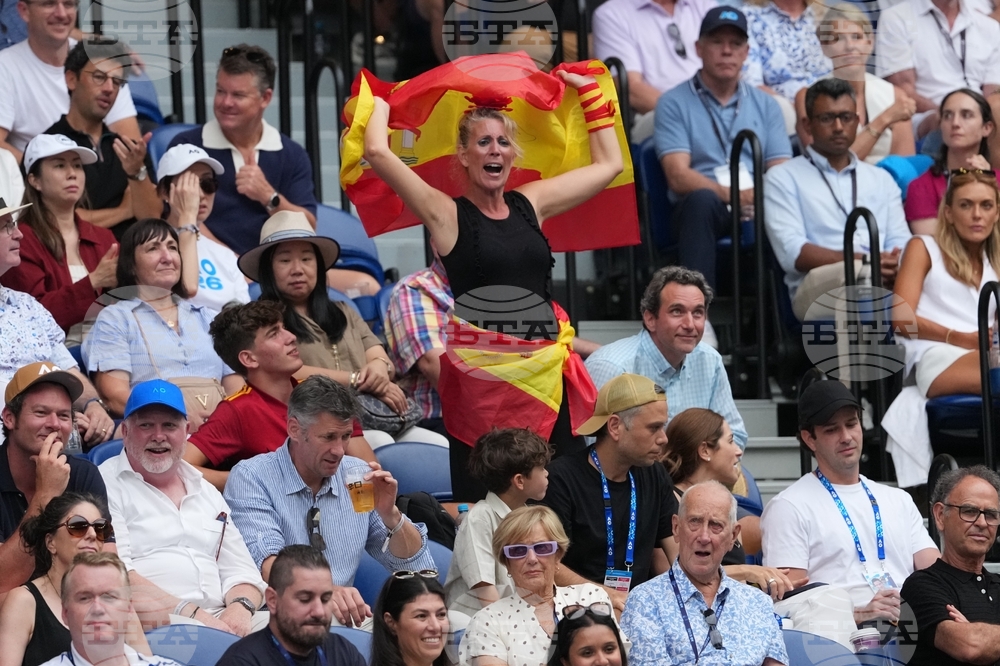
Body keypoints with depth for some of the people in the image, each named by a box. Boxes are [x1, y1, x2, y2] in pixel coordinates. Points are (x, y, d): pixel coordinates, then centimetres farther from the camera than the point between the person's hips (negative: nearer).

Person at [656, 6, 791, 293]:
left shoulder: (765, 105, 18)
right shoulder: (674, 104, 7)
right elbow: (679, 177, -5)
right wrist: (732, 195, -20)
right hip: (702, 212, -2)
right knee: (702, 199, -38)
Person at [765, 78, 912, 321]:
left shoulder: (881, 180, 29)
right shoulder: (783, 179, 13)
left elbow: (900, 244, 15)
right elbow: (792, 253, -2)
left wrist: (895, 265, -12)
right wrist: (861, 260, -16)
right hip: (817, 289, -4)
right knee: (860, 274, -41)